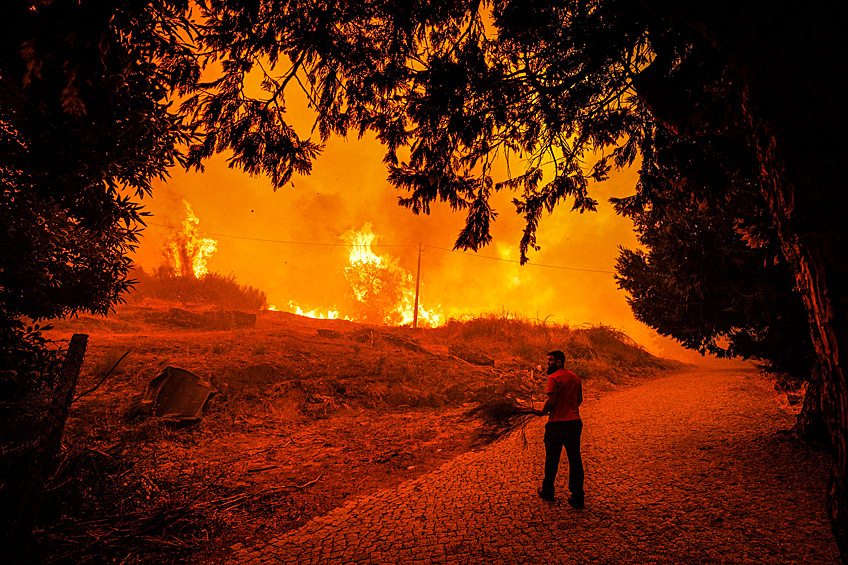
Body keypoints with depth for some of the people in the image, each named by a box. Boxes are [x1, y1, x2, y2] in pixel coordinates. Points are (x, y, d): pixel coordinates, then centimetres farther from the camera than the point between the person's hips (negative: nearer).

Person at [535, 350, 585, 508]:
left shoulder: (554, 378, -13)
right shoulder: (574, 377, 9)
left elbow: (551, 401, -19)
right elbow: (579, 399, 15)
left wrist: (542, 412, -2)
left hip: (557, 423, -6)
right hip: (575, 422, 6)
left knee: (552, 459, 10)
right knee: (575, 459, 9)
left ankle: (547, 491, 26)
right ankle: (577, 498, 11)